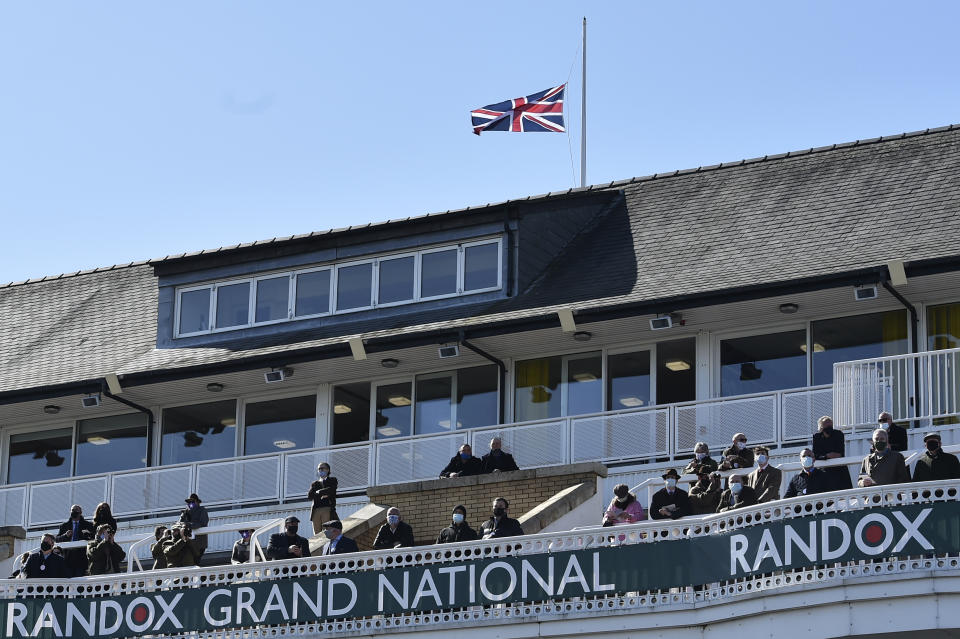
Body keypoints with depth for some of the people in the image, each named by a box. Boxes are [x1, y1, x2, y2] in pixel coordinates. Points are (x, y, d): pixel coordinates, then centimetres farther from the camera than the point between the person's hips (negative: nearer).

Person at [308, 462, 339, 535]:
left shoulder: (332, 480, 17)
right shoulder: (315, 484, 24)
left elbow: (331, 490, -4)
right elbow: (309, 496, 7)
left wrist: (319, 492, 4)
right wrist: (321, 496, -6)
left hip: (327, 509, -3)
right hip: (316, 511, 3)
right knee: (317, 533, -5)